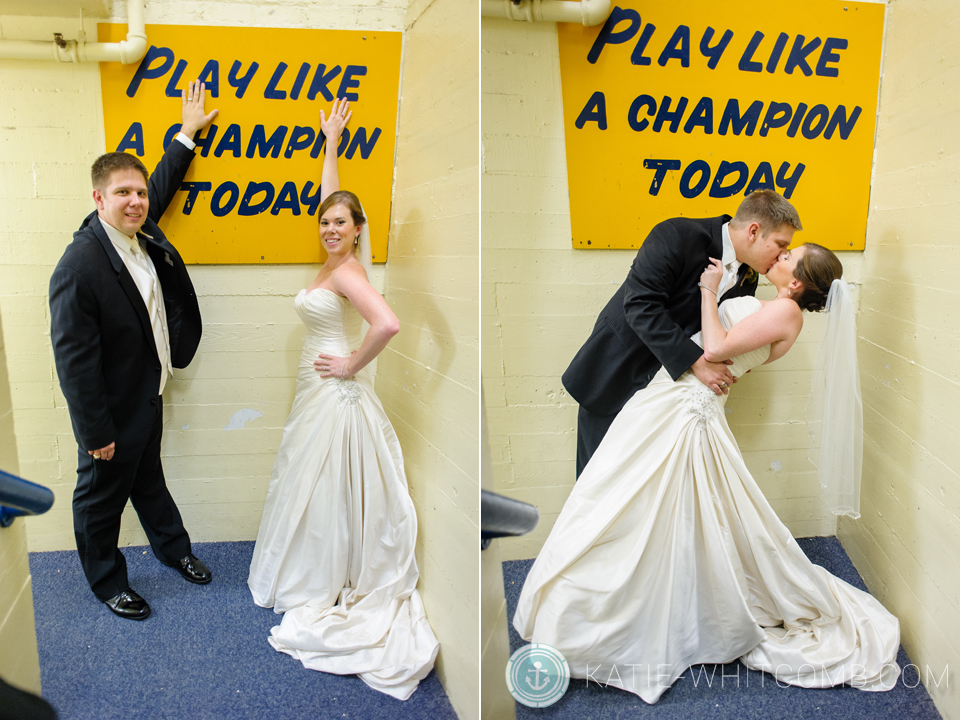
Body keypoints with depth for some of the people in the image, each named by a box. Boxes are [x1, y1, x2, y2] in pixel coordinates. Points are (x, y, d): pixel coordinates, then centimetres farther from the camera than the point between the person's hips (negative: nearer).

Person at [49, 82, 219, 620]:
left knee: (149, 479, 28)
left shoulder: (141, 230, -4)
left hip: (149, 396, 8)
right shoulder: (80, 266, -28)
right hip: (113, 412, -8)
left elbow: (162, 184, 18)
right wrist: (95, 432, -20)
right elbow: (74, 358, -25)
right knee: (102, 496, 14)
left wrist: (188, 133, 24)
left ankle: (173, 548, 47)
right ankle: (107, 582, 35)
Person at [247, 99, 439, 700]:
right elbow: (328, 194, 18)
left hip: (338, 395, -9)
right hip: (318, 390, 9)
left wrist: (353, 364, -22)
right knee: (312, 485, 18)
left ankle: (324, 588, 18)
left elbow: (389, 324, -34)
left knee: (328, 488, 2)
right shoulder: (334, 260, 7)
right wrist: (331, 140, 22)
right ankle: (316, 578, 33)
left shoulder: (348, 271, -18)